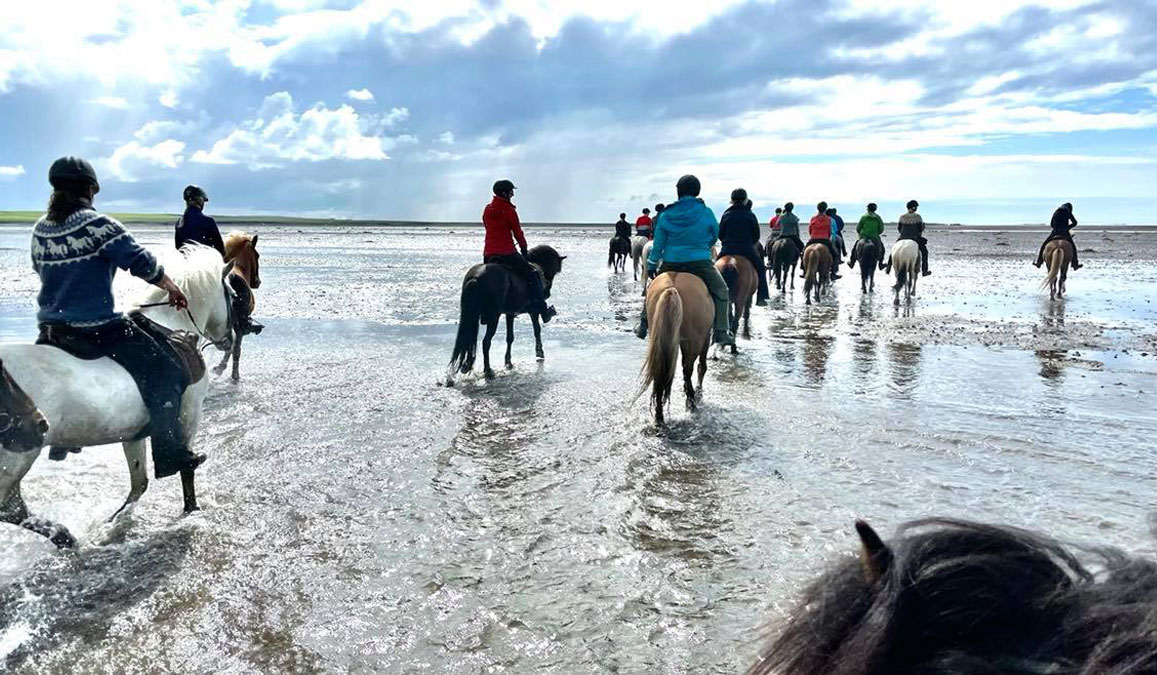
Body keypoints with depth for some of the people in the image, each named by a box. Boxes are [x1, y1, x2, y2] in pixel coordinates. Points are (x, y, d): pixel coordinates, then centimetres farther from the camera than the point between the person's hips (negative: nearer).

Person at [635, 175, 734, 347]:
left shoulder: (666, 215, -1)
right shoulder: (707, 213, -5)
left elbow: (658, 244, 2)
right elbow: (714, 236, 9)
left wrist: (651, 265, 11)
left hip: (671, 263, 2)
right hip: (700, 263, -2)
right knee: (720, 290, 10)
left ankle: (643, 326, 27)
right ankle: (721, 332, 3)